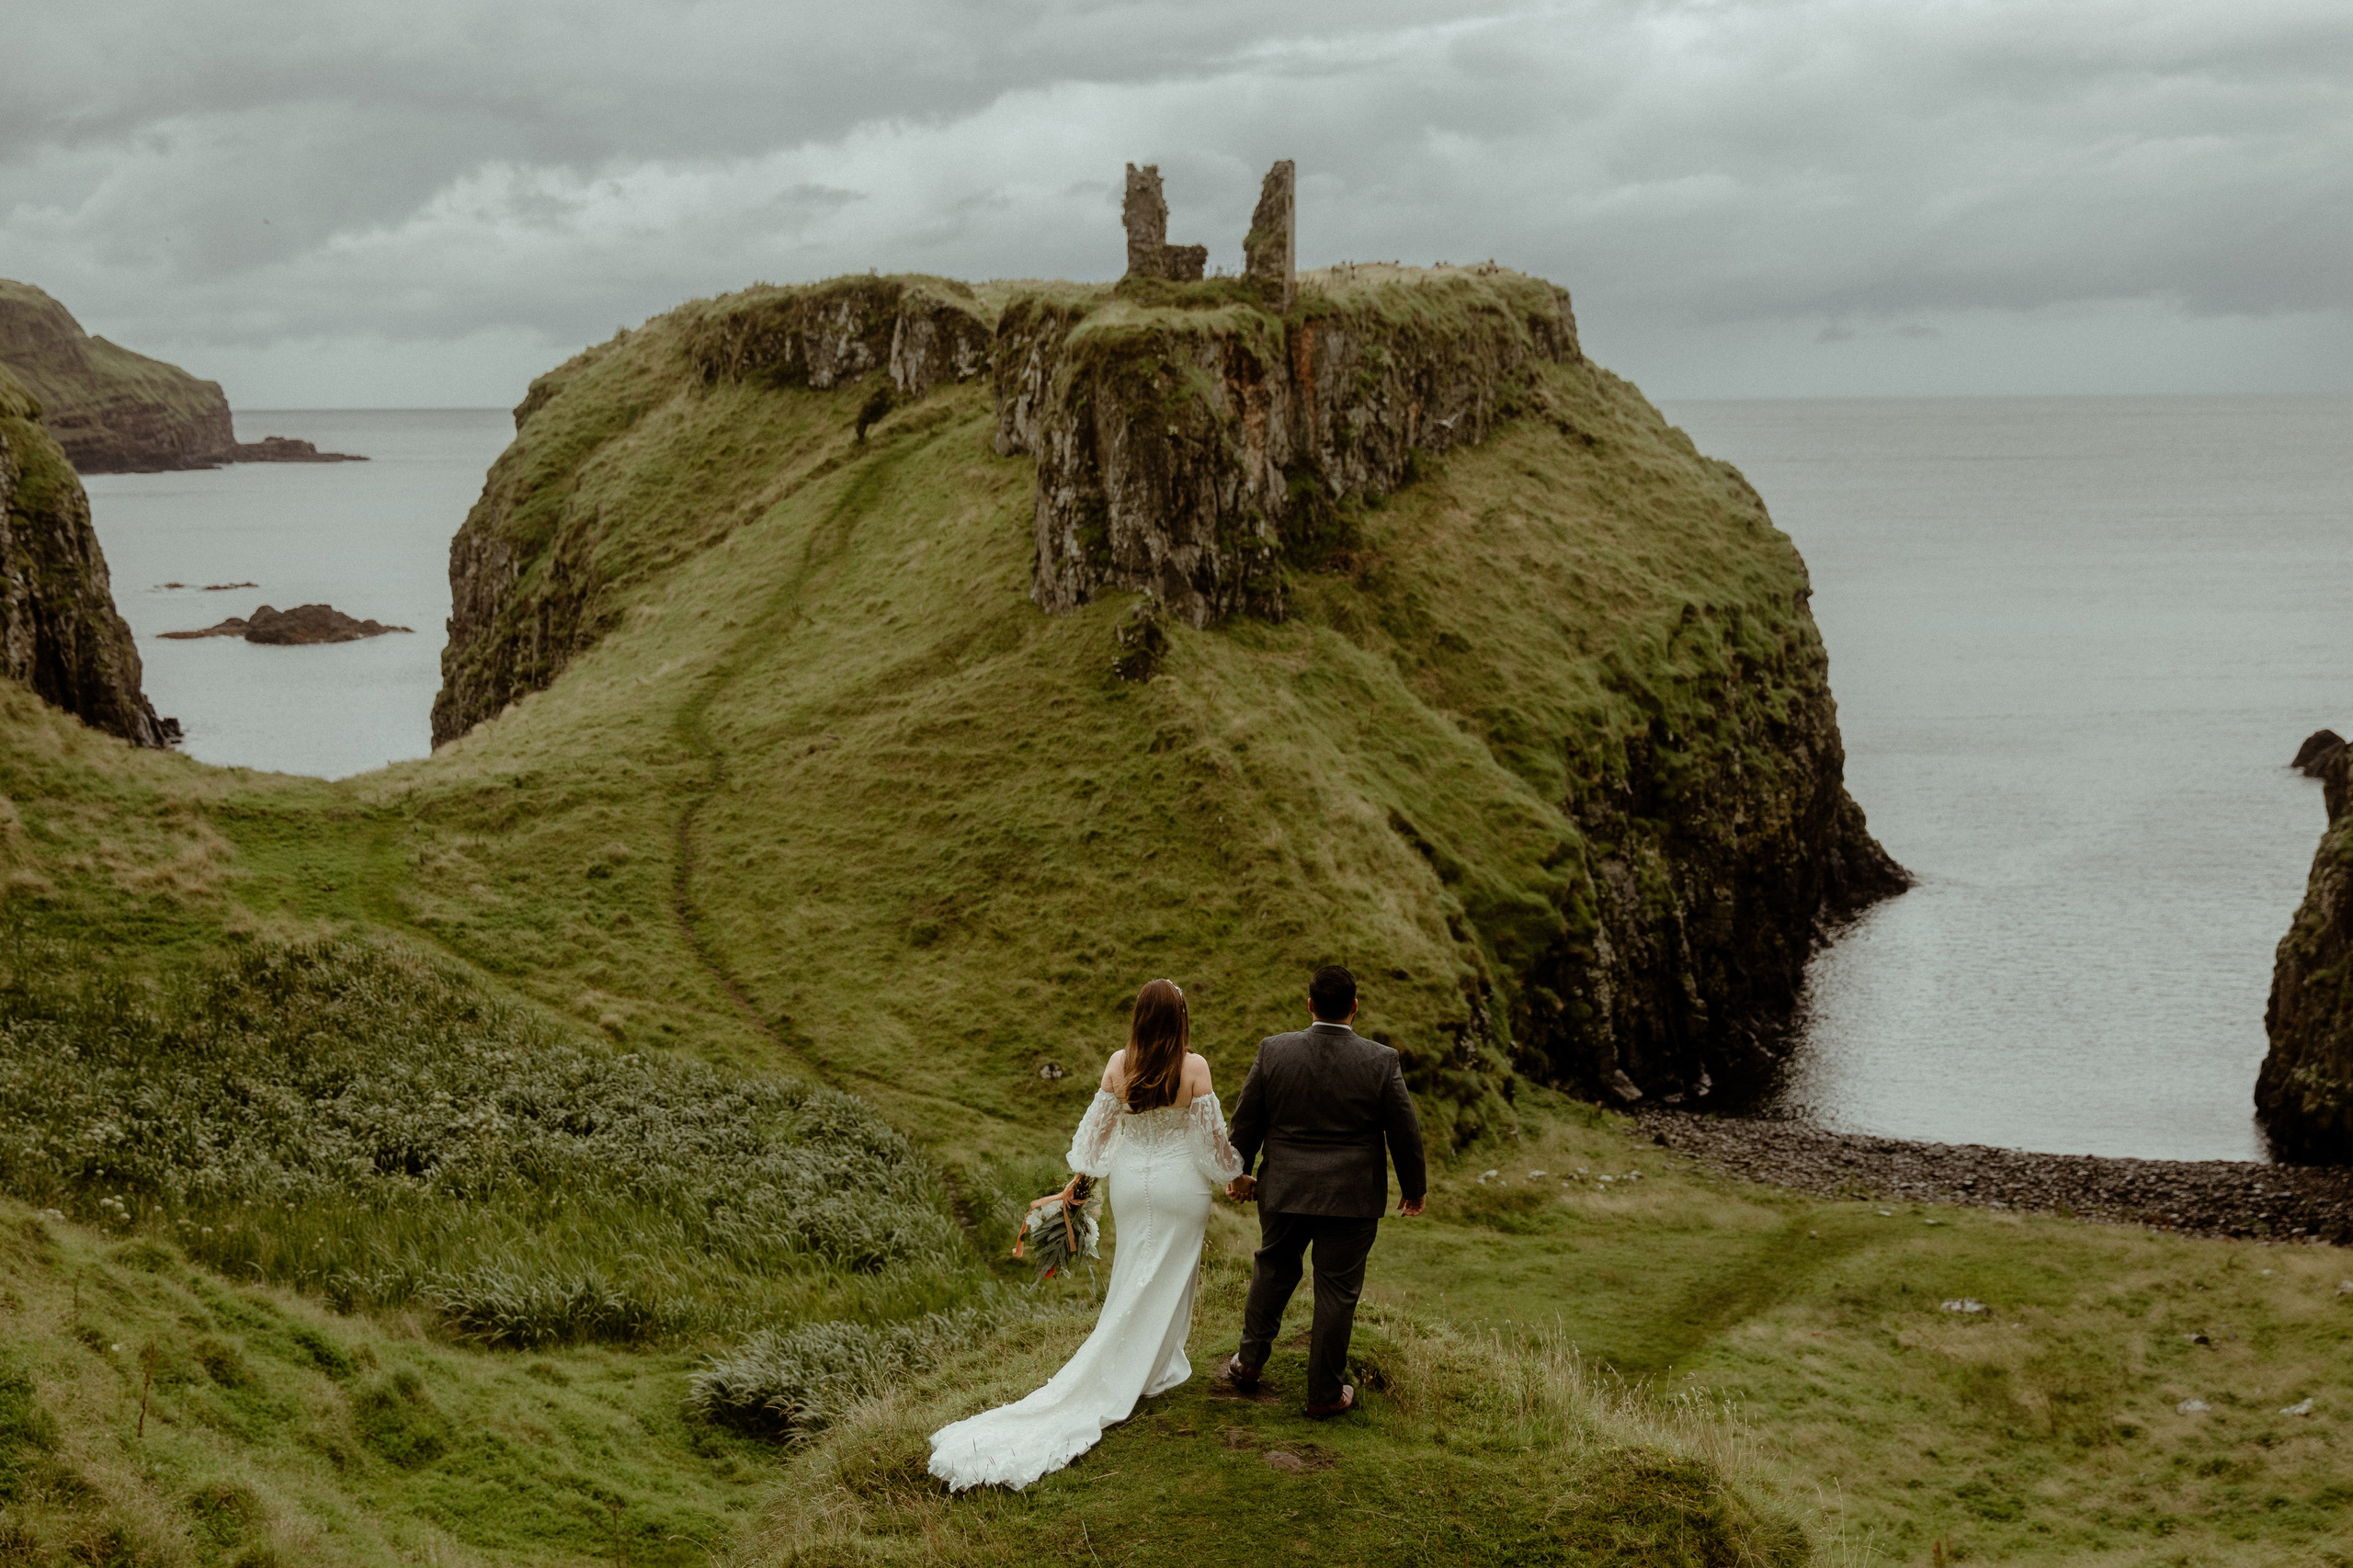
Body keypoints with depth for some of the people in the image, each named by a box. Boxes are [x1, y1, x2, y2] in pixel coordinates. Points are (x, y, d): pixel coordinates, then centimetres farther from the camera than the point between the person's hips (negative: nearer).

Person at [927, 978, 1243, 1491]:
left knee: (1132, 1274, 18)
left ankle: (1162, 1365, 27)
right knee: (1170, 1277, 10)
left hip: (1131, 1180, 3)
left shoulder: (1119, 1064, -9)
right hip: (1180, 1183, -3)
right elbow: (1212, 1132, -11)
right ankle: (1152, 1371, 15)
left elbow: (1098, 1124, 0)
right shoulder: (1194, 1067, -18)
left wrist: (1080, 1177, 13)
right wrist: (1232, 1174, 6)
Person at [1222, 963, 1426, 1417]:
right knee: (1337, 1290, 7)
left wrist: (1237, 1173, 17)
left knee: (1273, 1269, 23)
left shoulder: (1274, 1052, -7)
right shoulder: (1381, 1061, -10)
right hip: (1352, 1198, -2)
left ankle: (1249, 1361, 32)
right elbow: (1405, 1131, -3)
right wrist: (1414, 1187, 12)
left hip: (1283, 1191, 2)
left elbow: (1246, 1120, 2)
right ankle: (1325, 1393, 14)